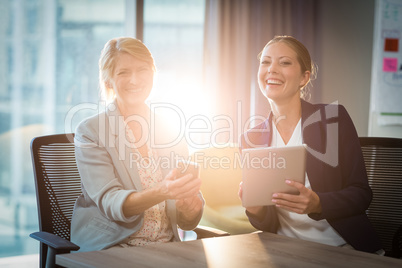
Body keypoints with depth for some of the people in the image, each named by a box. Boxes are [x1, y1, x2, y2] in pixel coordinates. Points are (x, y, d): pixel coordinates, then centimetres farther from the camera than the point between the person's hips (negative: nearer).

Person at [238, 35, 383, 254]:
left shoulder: (334, 118, 0)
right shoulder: (251, 140, 6)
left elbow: (361, 193, -2)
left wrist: (317, 204, -20)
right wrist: (256, 211, -15)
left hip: (344, 250, -2)